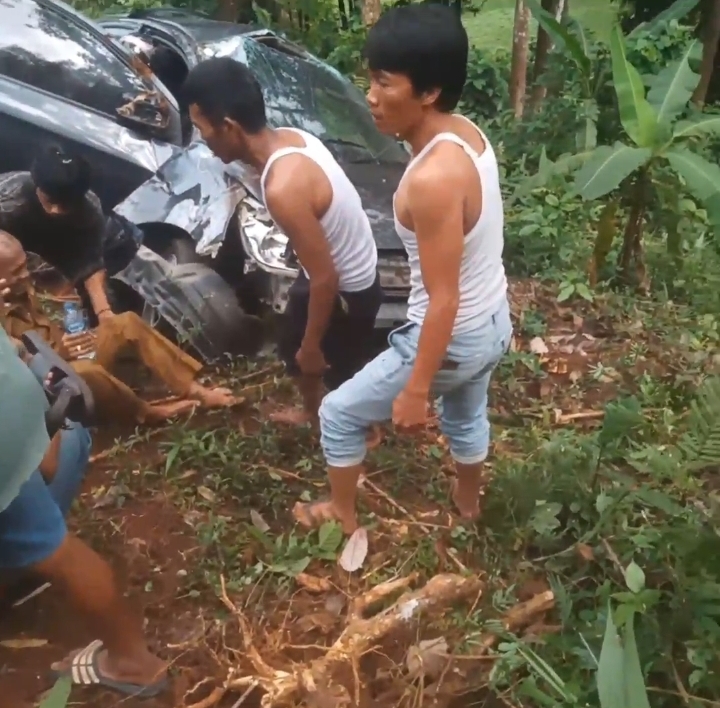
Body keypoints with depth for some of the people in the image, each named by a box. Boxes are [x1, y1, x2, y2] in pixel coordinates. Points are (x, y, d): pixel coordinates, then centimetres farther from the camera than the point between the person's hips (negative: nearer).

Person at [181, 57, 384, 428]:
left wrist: (312, 345, -14)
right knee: (292, 346, 29)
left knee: (342, 374, 17)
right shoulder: (290, 137, -8)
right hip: (351, 269, 9)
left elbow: (325, 278, -29)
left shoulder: (283, 188, -36)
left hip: (346, 289, -9)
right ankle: (311, 411, 56)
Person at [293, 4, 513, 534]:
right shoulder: (468, 134, -4)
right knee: (467, 416, 34)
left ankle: (343, 513, 35)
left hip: (454, 339, -8)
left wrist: (415, 391, -17)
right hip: (495, 322, 9)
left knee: (339, 414, 12)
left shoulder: (431, 179, -32)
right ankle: (469, 499, 60)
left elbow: (443, 301, -27)